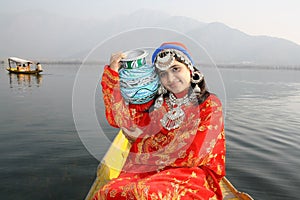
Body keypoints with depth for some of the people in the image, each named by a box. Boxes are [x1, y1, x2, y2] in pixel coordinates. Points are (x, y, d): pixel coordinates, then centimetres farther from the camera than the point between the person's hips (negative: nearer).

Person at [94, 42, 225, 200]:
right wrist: (113, 73, 0)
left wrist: (144, 159, -6)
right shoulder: (158, 102, 13)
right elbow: (121, 119, 4)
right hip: (149, 170, 4)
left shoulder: (210, 104, 0)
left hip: (192, 173, -3)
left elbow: (193, 154, -8)